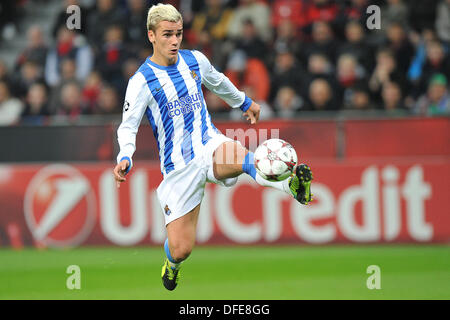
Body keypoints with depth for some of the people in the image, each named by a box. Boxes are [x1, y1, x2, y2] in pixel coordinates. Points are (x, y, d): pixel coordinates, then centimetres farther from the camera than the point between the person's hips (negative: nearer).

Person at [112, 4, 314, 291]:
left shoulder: (195, 60, 6)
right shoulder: (142, 81, -8)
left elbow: (218, 83, 28)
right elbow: (128, 127, -7)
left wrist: (244, 103, 43)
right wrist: (125, 158, -26)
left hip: (210, 145, 2)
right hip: (179, 169, -2)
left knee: (240, 158, -38)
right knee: (181, 249, -3)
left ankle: (292, 184, -64)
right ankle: (172, 262, 35)